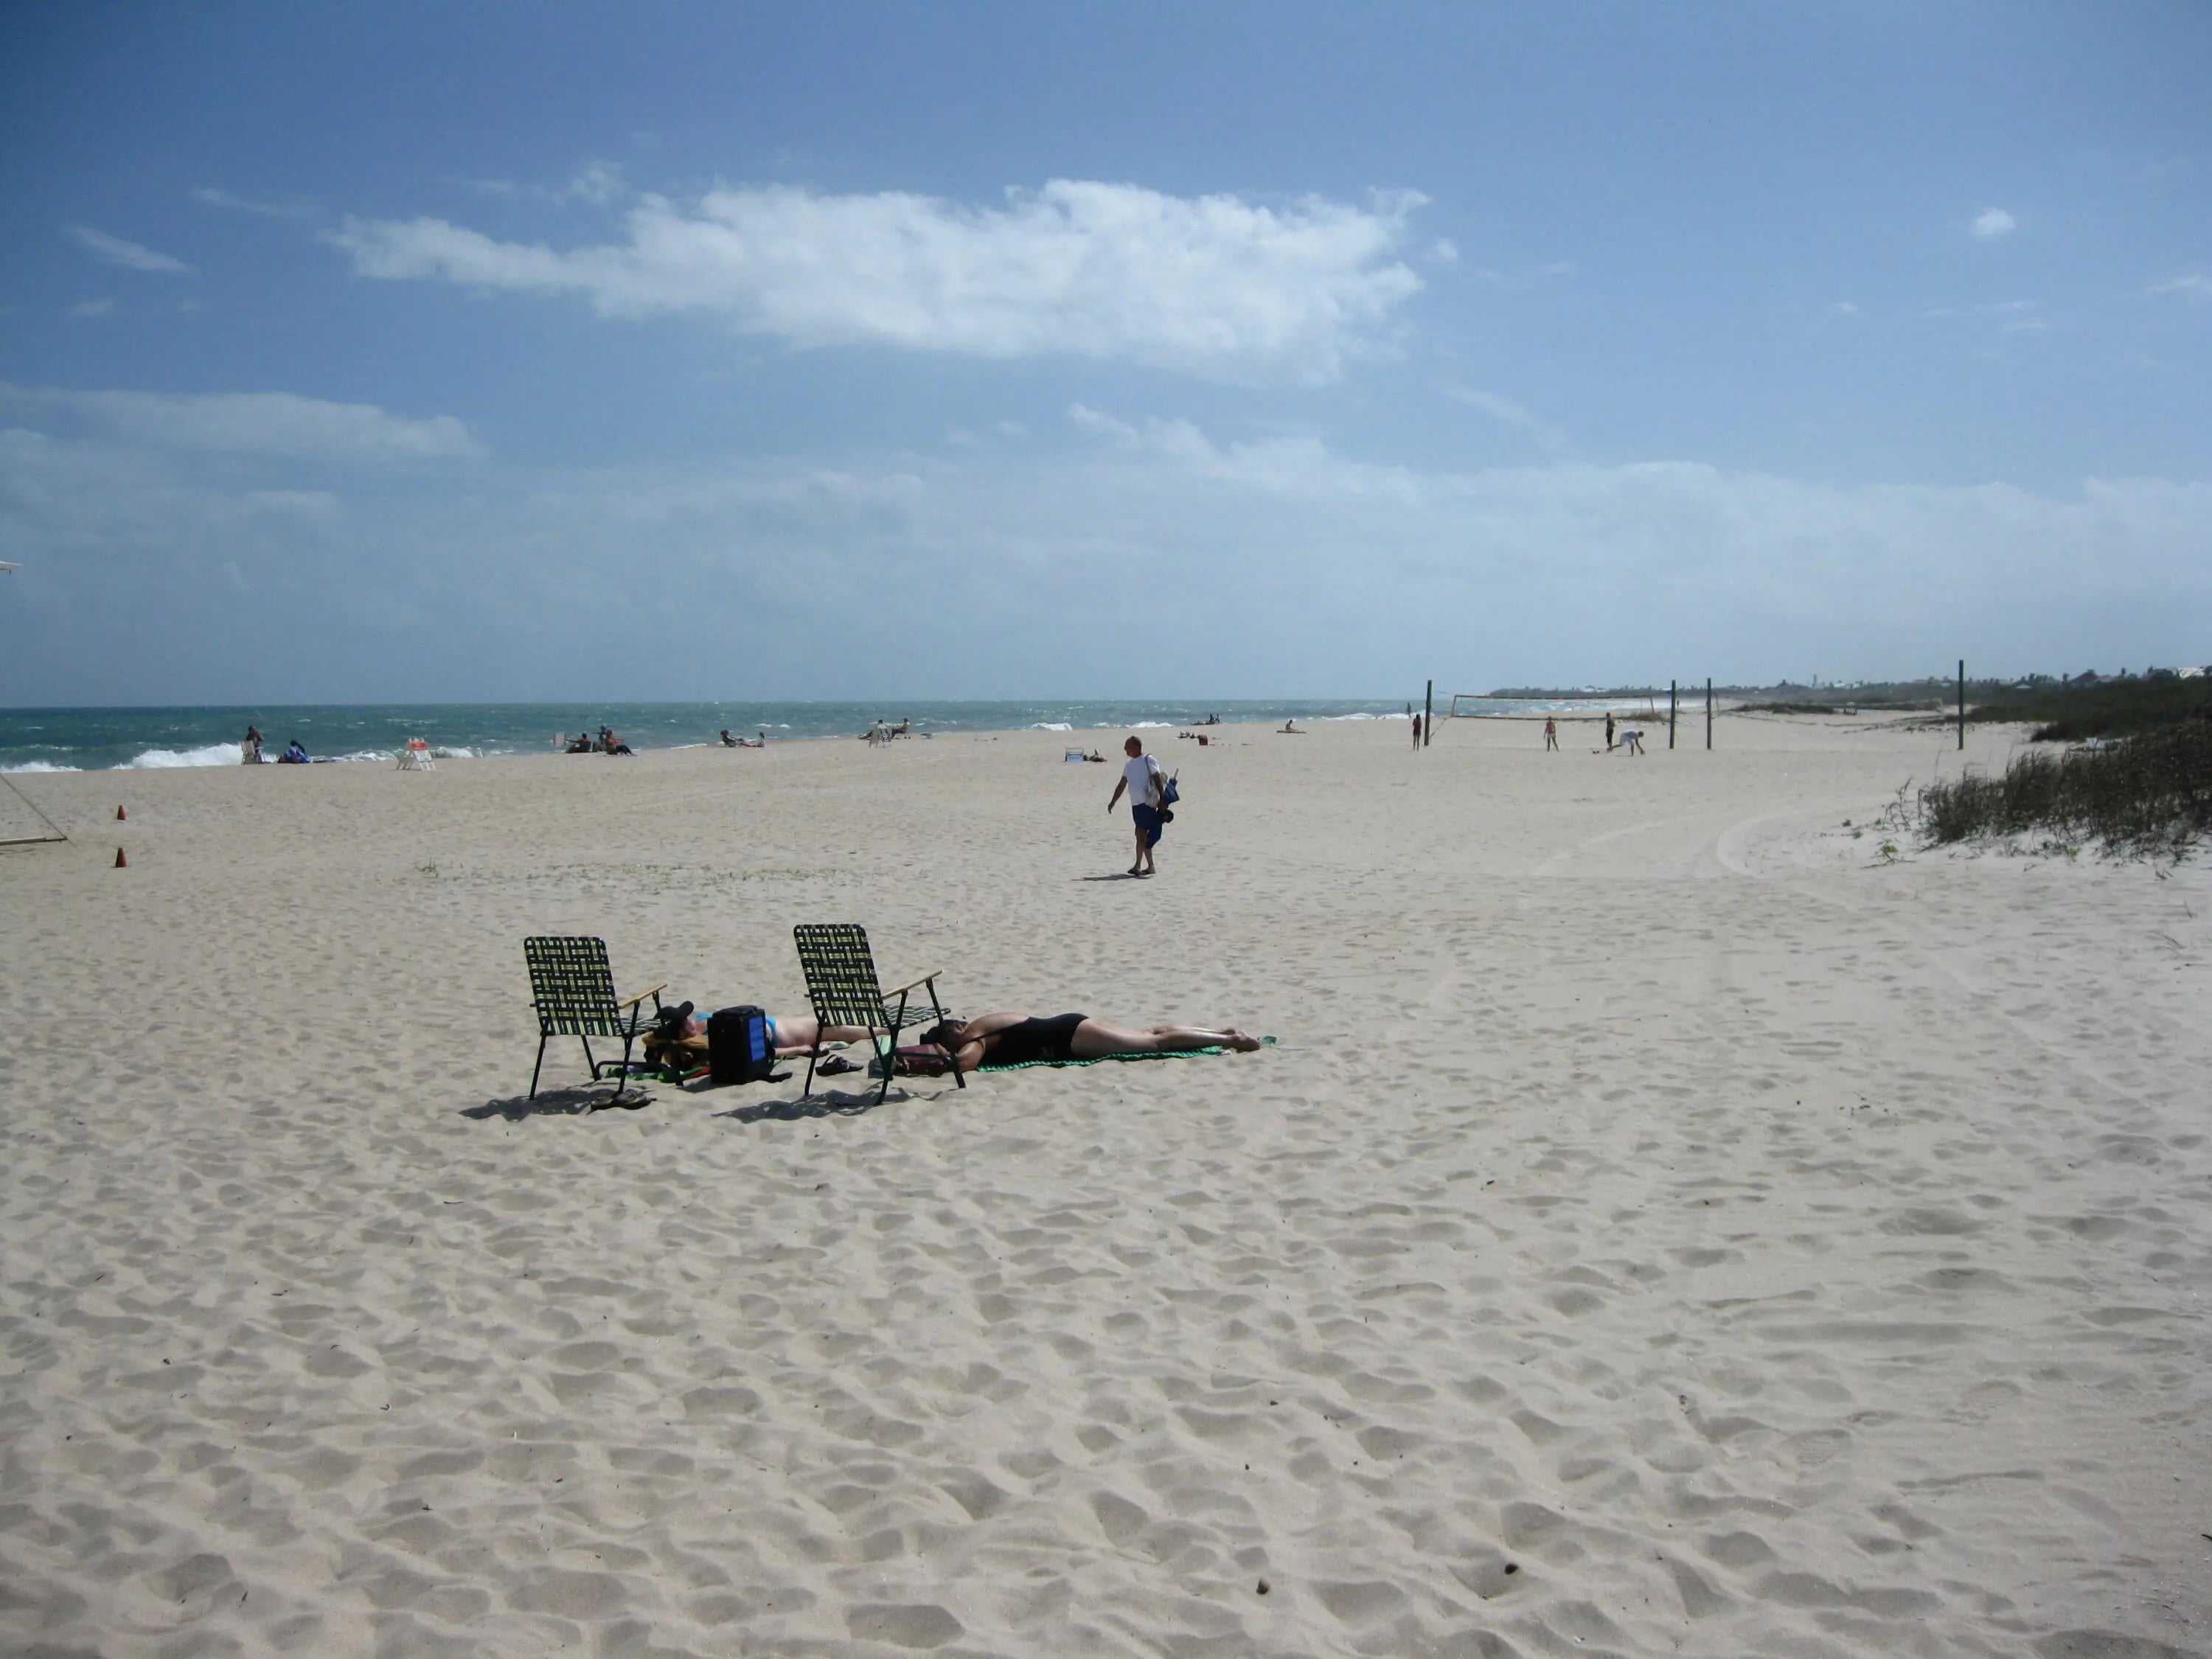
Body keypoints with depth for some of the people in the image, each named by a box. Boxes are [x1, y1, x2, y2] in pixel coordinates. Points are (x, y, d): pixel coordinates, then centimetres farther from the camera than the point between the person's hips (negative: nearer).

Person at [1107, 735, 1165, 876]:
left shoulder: (1148, 761, -5)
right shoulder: (1128, 764, 16)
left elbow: (1158, 780, -9)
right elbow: (1122, 785, 22)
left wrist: (1163, 800, -15)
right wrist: (1113, 803, 20)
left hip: (1147, 803, -8)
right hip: (1135, 804, 8)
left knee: (1141, 834, -14)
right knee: (1143, 835, 9)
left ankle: (1138, 865, -17)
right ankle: (1151, 866, 14)